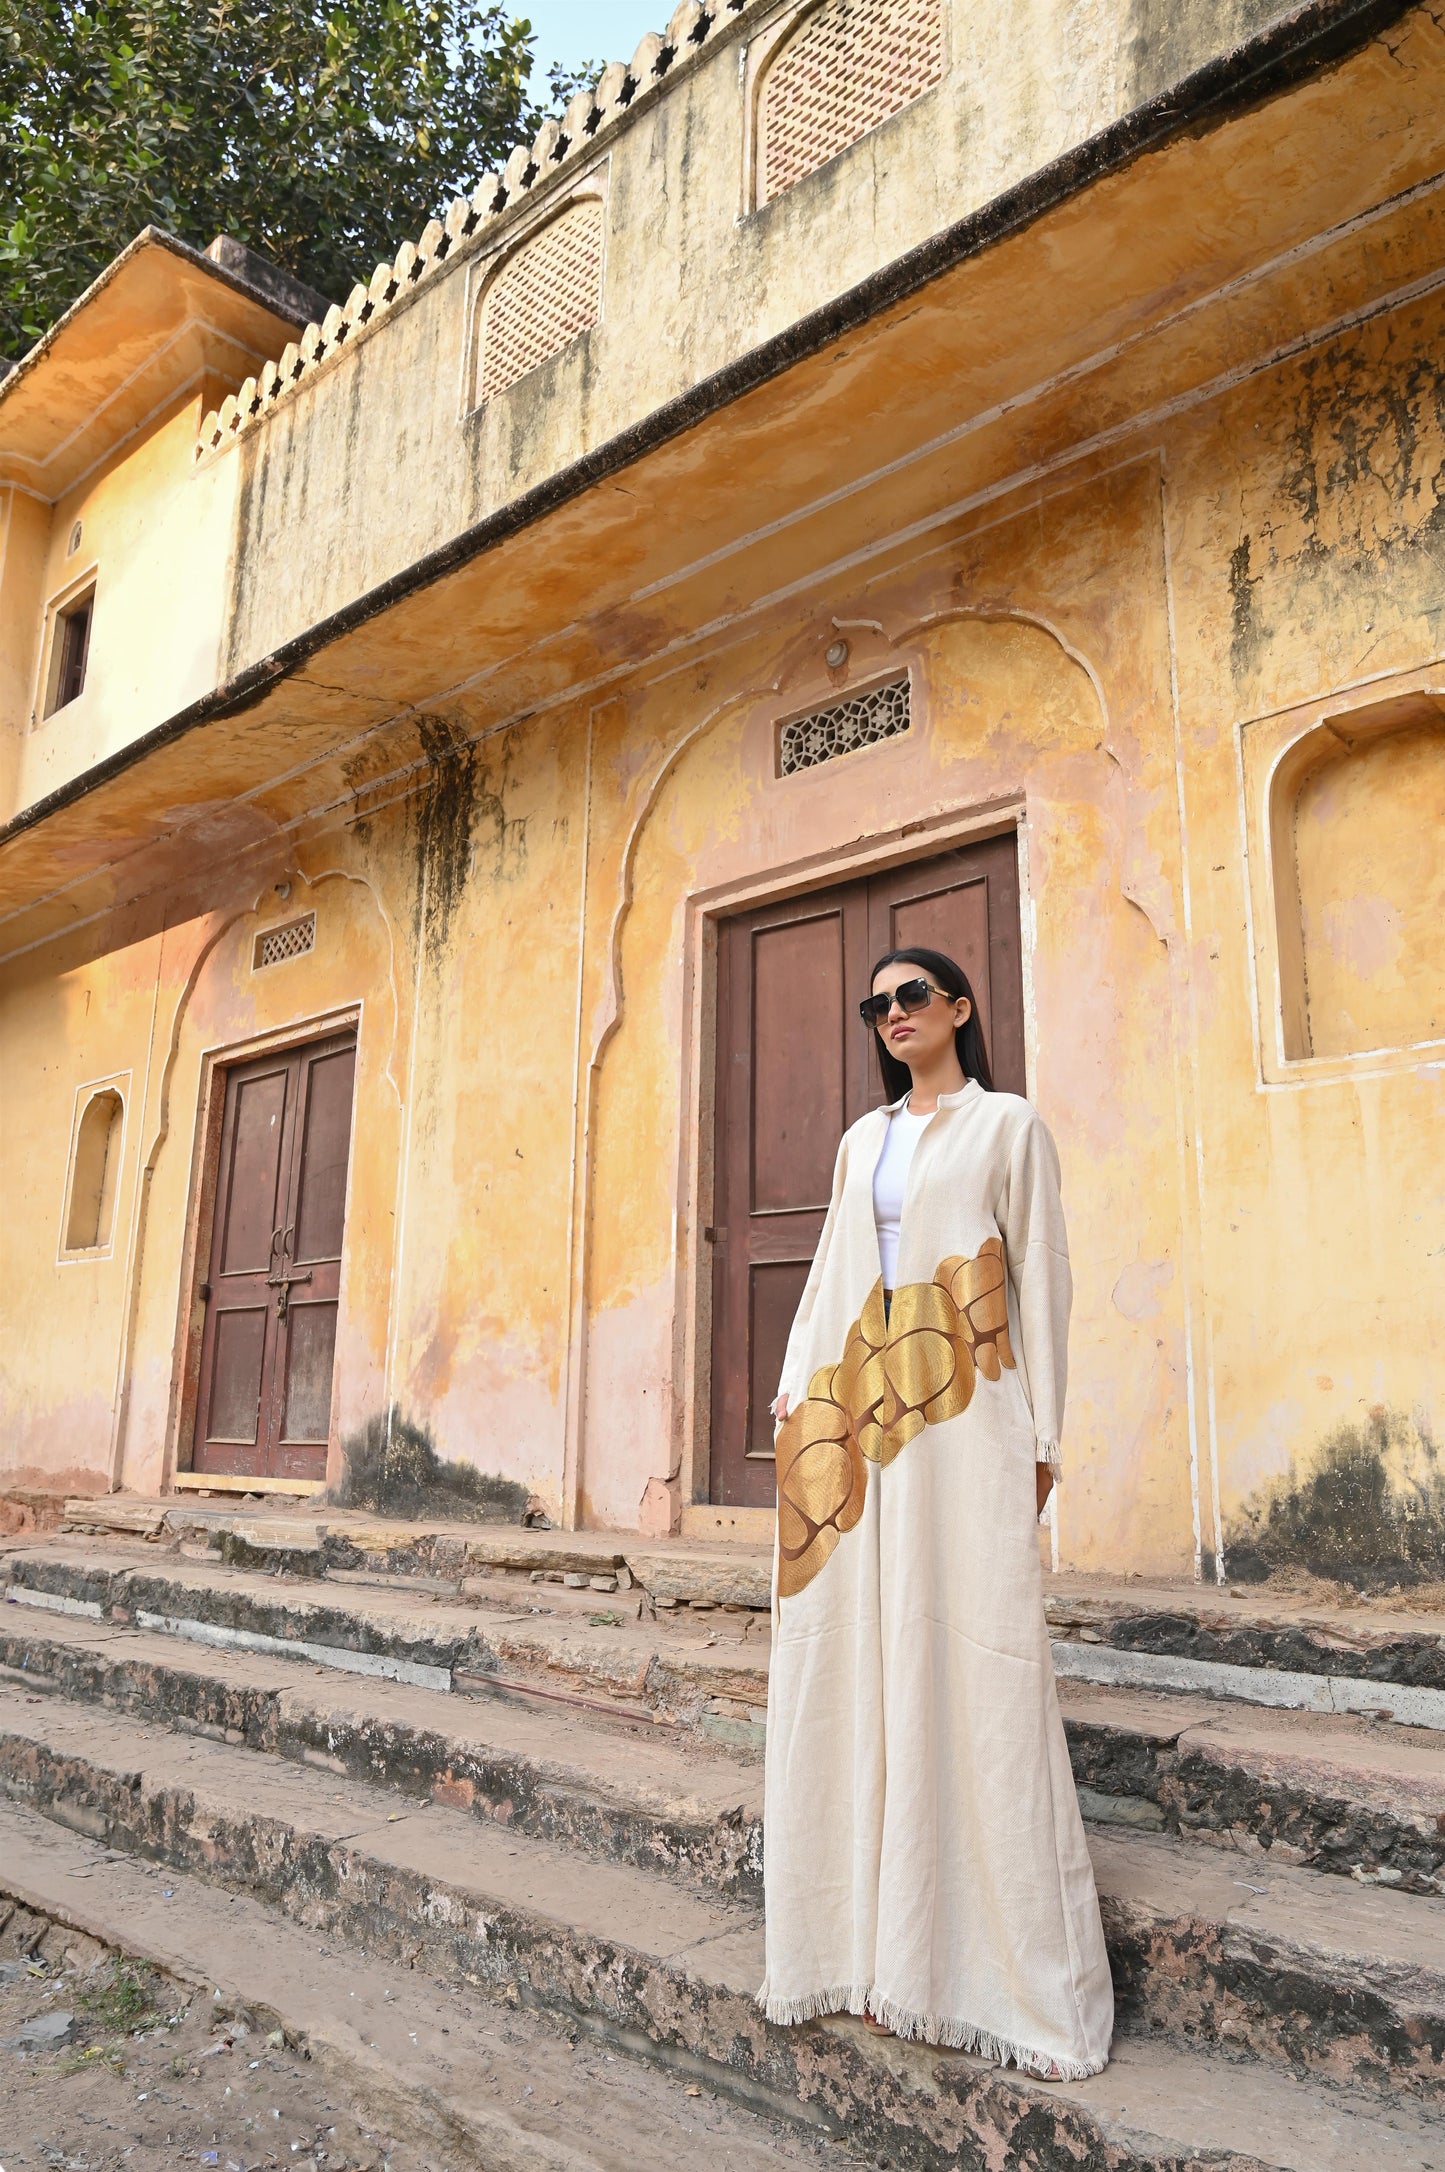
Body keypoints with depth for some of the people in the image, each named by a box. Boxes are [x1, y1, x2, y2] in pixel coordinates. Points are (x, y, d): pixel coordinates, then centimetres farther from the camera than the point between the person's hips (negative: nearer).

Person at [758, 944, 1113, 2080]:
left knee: (969, 1656, -6)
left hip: (963, 1416, -5)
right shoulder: (862, 1141, 19)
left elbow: (1040, 1275, 0)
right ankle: (873, 1936, 16)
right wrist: (799, 1394, 9)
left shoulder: (1008, 1125, 4)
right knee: (855, 1654, 4)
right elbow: (830, 1271, 17)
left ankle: (1016, 1970, 4)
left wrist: (1043, 1433, -4)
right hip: (855, 1415, 5)